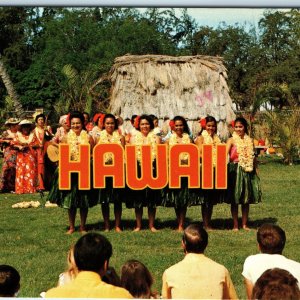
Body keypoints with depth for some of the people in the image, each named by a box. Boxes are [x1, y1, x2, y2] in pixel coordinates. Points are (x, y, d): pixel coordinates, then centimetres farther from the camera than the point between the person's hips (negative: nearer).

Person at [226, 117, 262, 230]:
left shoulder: (249, 141, 9)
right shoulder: (232, 140, -3)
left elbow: (253, 158, 15)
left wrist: (255, 171, 15)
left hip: (247, 172, 4)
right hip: (235, 171, -4)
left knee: (246, 200, 7)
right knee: (234, 199, 1)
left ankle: (244, 224, 16)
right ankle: (235, 225, 8)